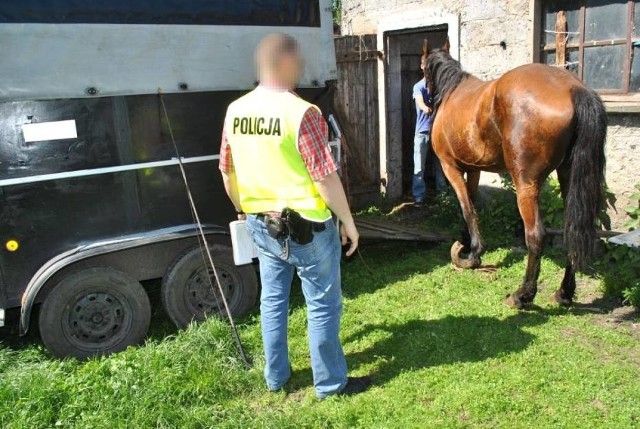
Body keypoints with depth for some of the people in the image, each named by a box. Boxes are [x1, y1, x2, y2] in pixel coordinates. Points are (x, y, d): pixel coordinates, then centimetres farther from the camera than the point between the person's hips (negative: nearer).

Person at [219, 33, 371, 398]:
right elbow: (326, 177, -19)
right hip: (306, 227, -6)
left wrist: (244, 210, 23)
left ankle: (276, 376, 34)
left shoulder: (235, 111, 1)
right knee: (323, 305, 9)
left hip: (262, 225, 7)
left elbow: (228, 171, 9)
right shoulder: (302, 113, -20)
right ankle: (330, 382, 24)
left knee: (273, 300, 20)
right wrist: (349, 222, -7)